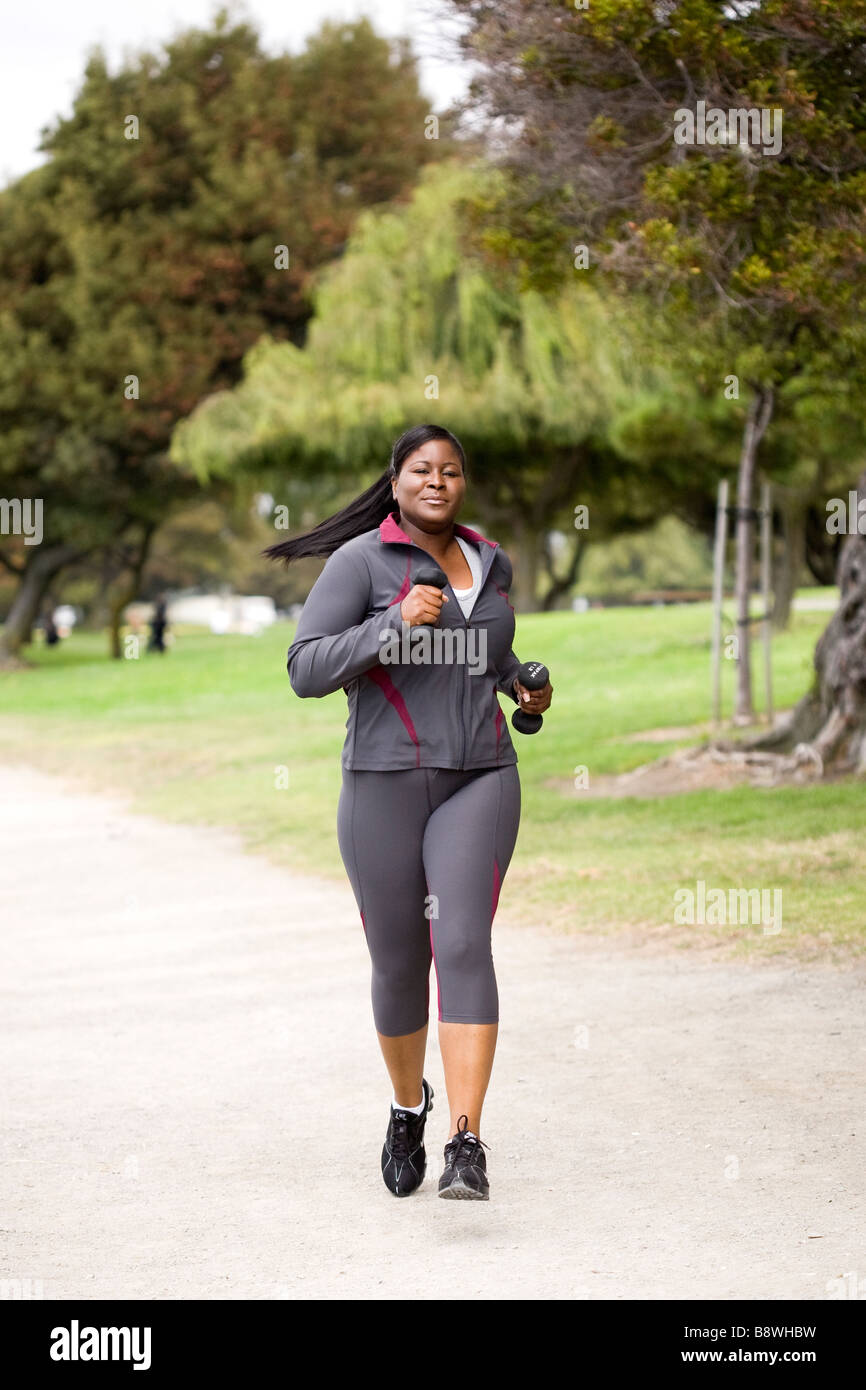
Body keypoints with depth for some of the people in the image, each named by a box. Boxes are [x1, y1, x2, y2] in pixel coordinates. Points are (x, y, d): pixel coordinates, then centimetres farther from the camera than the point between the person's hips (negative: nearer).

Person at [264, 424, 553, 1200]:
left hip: (478, 783, 2)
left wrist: (520, 683, 13)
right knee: (399, 967, 8)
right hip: (384, 786, -2)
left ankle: (467, 1144, -22)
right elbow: (307, 672, -13)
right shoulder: (359, 561, -5)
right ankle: (408, 1107, 37)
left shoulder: (490, 562, 11)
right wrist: (397, 620, -23)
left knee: (462, 945, -17)